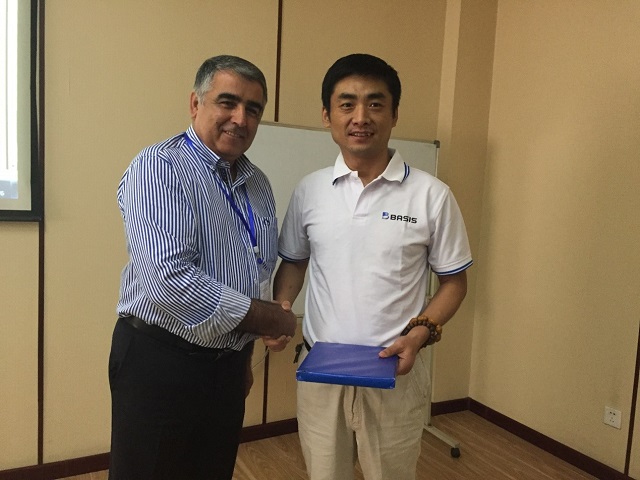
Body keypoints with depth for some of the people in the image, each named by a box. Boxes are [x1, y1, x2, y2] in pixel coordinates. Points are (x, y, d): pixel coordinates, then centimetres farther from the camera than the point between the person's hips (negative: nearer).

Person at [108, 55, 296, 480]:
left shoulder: (258, 183, 8)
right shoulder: (158, 168, -15)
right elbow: (170, 279, -27)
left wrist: (245, 354, 14)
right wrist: (269, 319, -18)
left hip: (228, 365, 7)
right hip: (160, 363, -6)